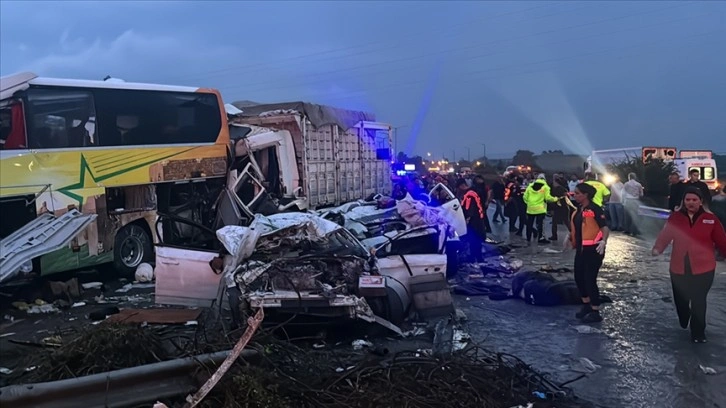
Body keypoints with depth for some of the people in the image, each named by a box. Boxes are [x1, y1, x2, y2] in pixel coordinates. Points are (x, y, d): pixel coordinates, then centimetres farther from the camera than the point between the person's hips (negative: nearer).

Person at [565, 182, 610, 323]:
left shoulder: (595, 209, -15)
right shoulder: (578, 210, 9)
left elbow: (605, 228, -21)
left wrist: (603, 241, -37)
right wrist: (569, 237, 7)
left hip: (593, 250, -8)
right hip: (581, 249, 8)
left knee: (590, 280, -4)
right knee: (579, 278, 14)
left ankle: (595, 313, 9)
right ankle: (586, 306, 32)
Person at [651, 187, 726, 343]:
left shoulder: (710, 219, -3)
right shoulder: (675, 217, -1)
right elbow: (665, 235, -10)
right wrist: (657, 248, -28)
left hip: (703, 269, -2)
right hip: (679, 268, 2)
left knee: (699, 301, -1)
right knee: (680, 299, 13)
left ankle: (698, 333, 15)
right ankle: (683, 322, 44)